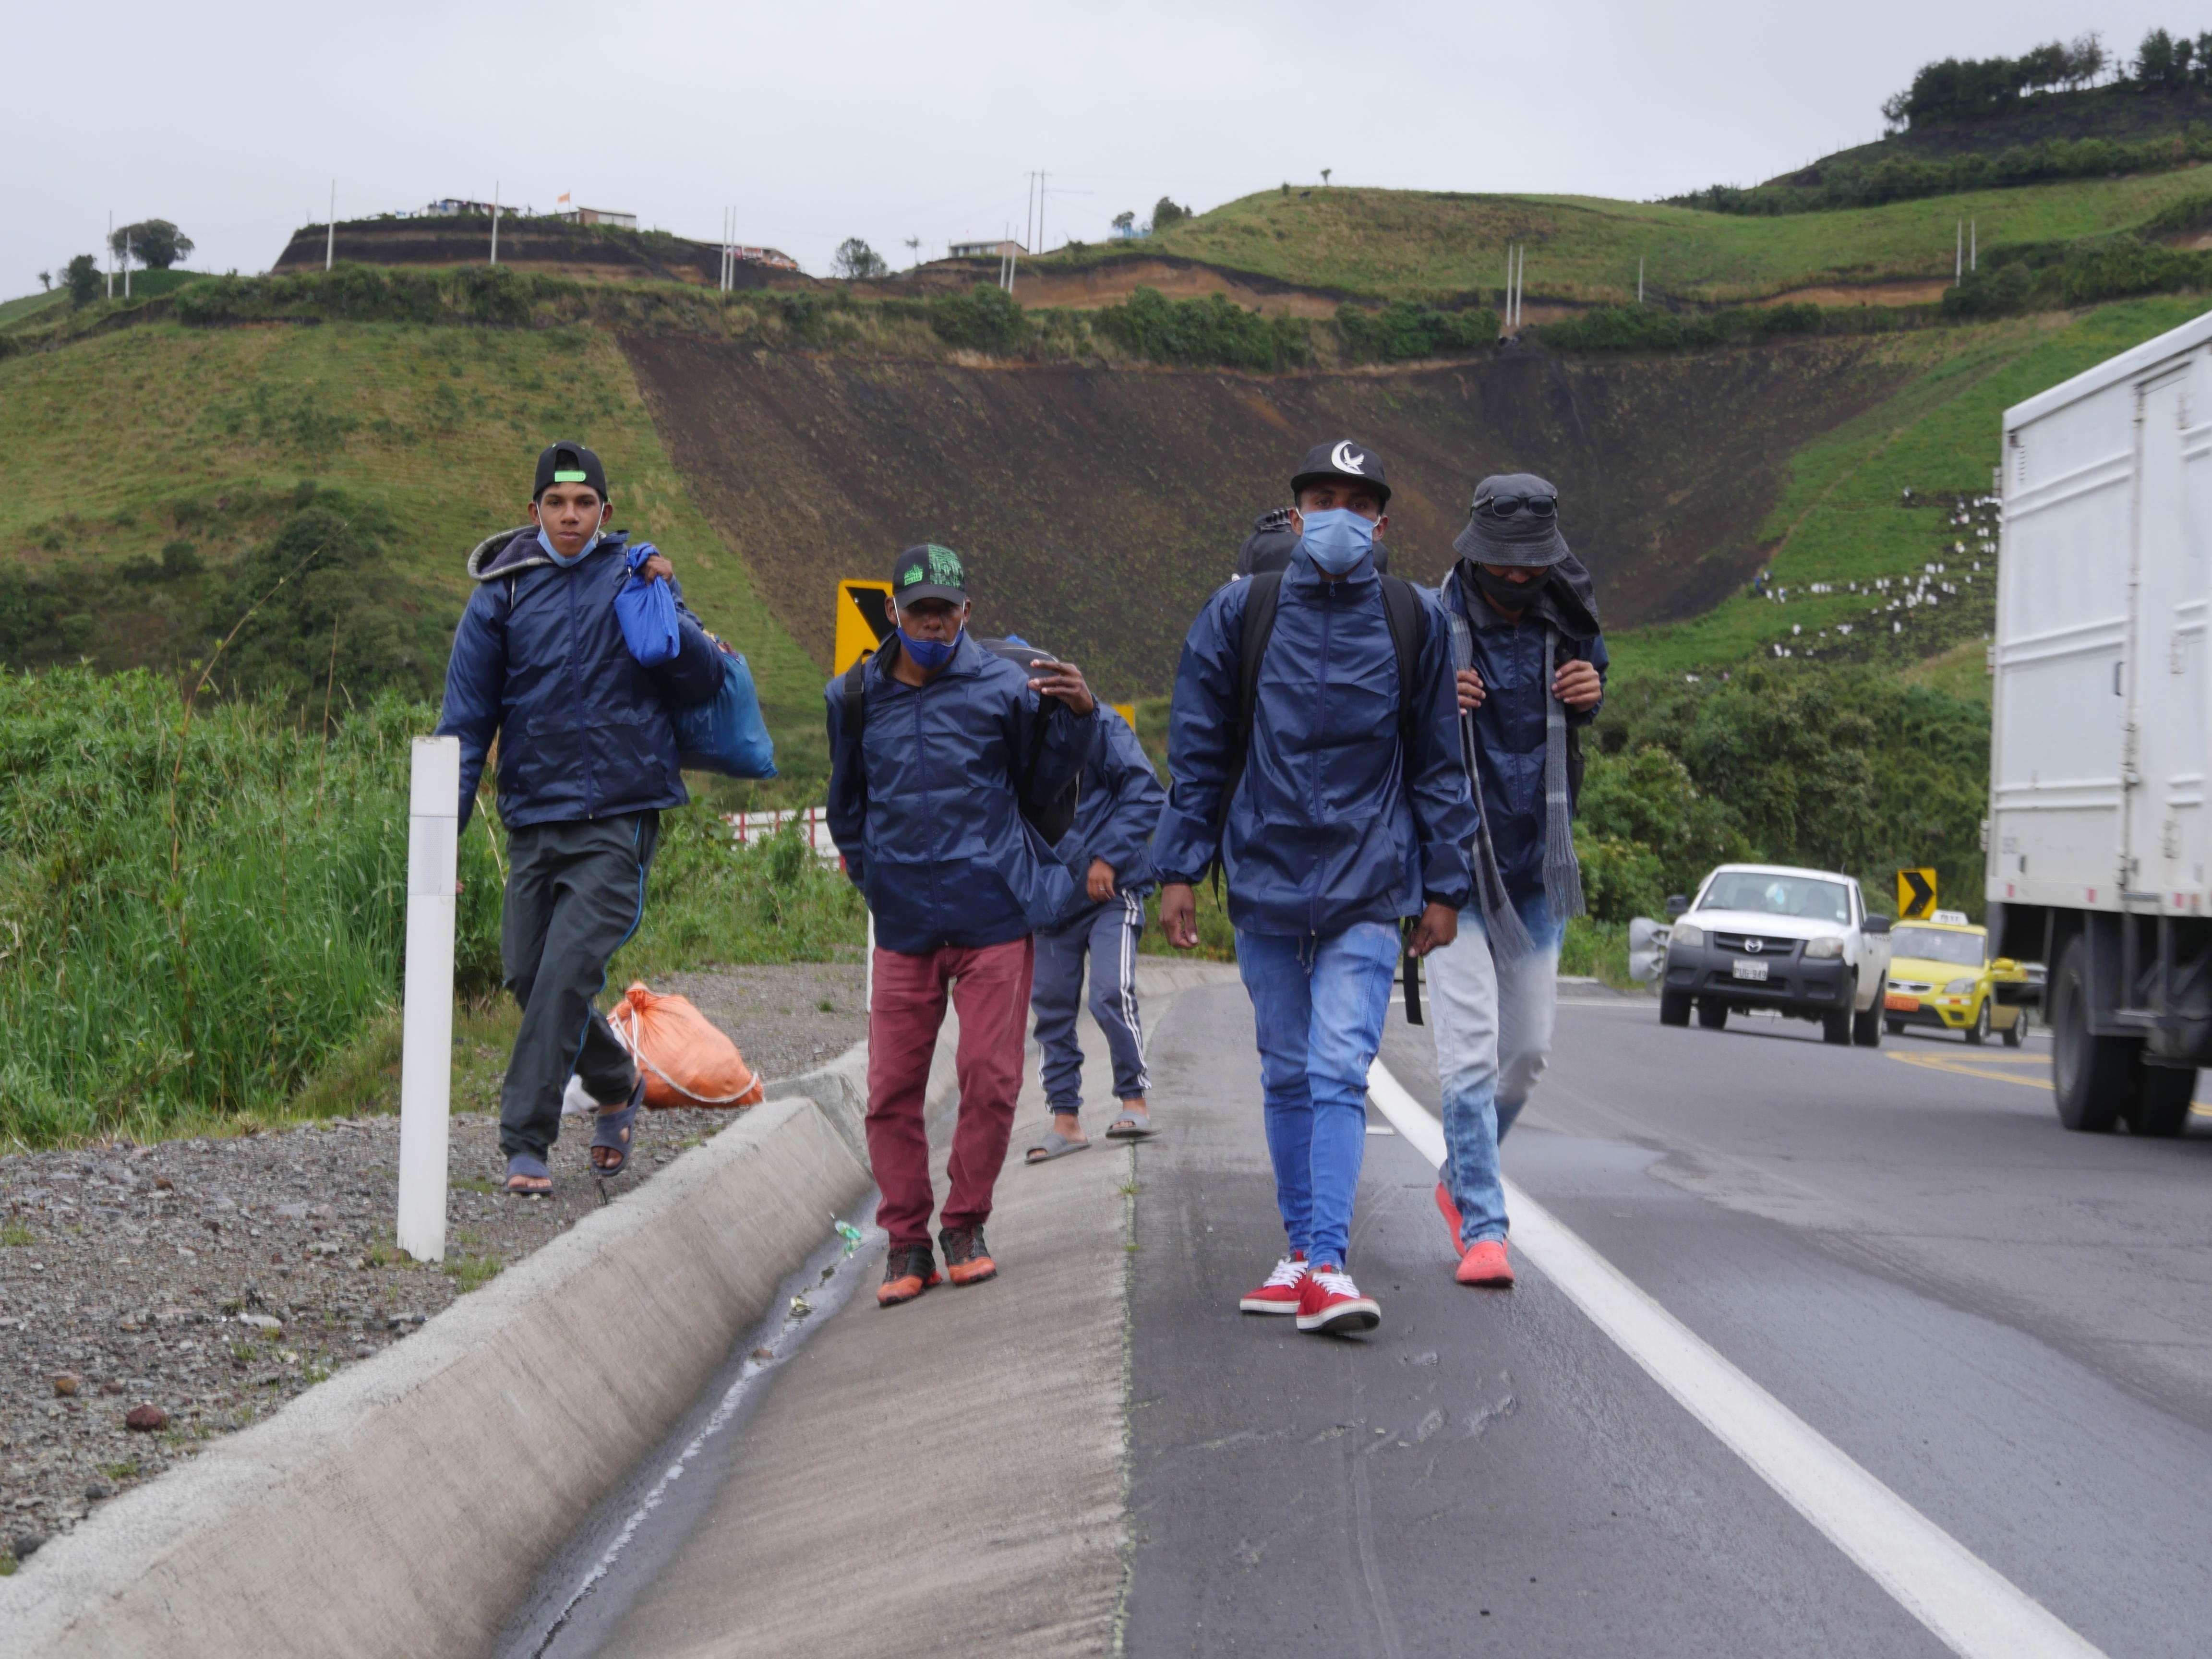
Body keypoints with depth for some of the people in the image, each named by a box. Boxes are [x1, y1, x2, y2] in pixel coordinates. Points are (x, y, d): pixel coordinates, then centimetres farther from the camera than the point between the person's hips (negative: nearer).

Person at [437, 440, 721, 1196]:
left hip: (619, 816, -3)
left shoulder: (636, 574, 4)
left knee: (567, 971, -13)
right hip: (534, 814, 3)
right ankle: (618, 1086, 32)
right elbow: (467, 717, 5)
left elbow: (703, 682, 3)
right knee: (527, 972, 7)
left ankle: (526, 1140, -6)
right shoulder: (502, 593, 5)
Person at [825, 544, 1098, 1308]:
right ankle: (906, 1242, 12)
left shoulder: (1003, 687, -1)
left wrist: (1076, 716, -6)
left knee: (989, 1077, 0)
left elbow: (1039, 786, 8)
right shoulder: (856, 698, 8)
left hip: (994, 917, -2)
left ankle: (966, 1227, 17)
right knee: (892, 1087, 1)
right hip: (903, 927, 2)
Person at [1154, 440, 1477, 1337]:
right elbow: (1197, 753, 6)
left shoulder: (1412, 622, 3)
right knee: (1287, 1076, 10)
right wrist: (1178, 870, 1)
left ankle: (1327, 1264, -15)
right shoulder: (1240, 615, 3)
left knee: (1340, 1073, -12)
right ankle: (1302, 1248, 21)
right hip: (1265, 878, 2)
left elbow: (1439, 764, 7)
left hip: (1368, 889, -2)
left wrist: (1443, 886, 4)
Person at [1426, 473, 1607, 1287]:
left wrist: (1591, 693, -3)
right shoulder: (1428, 623, -11)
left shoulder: (1566, 626, 3)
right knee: (1470, 1048, -12)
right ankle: (1482, 1227, -8)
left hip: (1537, 866, 5)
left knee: (1529, 1049, 10)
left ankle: (1461, 1179, 33)